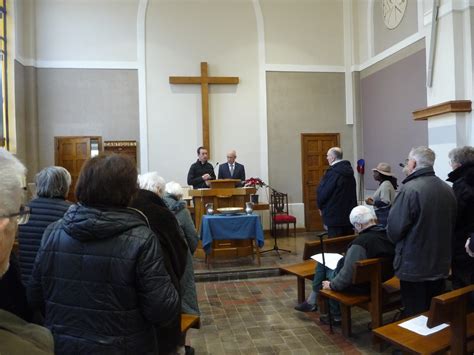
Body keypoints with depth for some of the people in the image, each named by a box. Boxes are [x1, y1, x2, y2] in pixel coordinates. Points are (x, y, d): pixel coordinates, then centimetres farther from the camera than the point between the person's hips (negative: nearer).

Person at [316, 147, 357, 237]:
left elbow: (322, 192, -16)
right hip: (349, 213, 8)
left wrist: (320, 206, 3)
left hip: (335, 216, -8)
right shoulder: (349, 170, 10)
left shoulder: (332, 172, -17)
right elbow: (352, 193, 14)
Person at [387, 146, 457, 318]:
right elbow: (452, 225, 12)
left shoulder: (410, 189, -20)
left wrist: (397, 241, 2)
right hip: (441, 264, 7)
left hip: (414, 267, -7)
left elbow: (394, 228, -19)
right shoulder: (447, 189, 3)